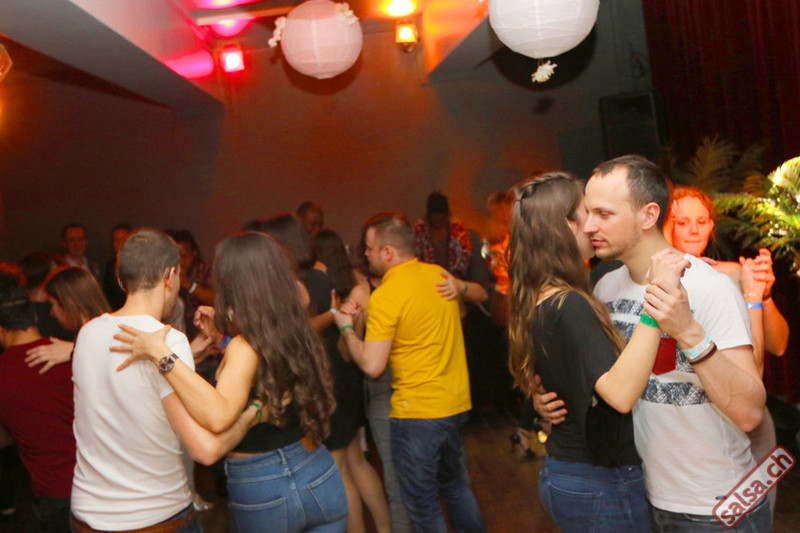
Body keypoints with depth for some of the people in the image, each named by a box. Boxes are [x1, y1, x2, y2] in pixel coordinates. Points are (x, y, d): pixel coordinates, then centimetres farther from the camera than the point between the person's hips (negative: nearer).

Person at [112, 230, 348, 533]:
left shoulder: (246, 346, -20)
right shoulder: (298, 334, -1)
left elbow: (218, 417, -37)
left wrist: (161, 353, -34)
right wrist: (225, 337, 13)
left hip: (265, 492, -5)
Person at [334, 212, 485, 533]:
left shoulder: (385, 296, -19)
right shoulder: (439, 274, 2)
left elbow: (372, 365, -20)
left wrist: (347, 328, -6)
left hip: (418, 413, -7)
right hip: (457, 402, 8)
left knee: (423, 504, 10)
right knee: (454, 483, 27)